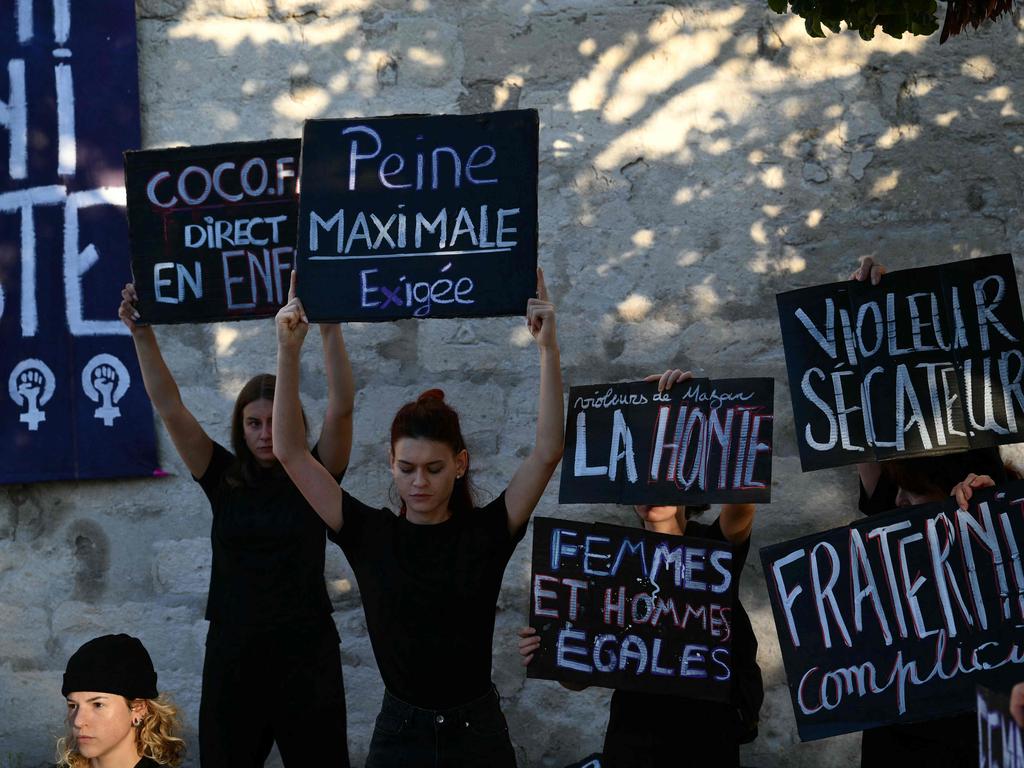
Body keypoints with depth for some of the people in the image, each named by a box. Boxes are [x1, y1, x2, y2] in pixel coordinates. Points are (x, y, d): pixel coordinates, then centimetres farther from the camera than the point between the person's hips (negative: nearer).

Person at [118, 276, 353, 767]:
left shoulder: (315, 477, 0)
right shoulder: (223, 478, 5)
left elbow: (341, 407, -13)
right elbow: (170, 409, -2)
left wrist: (329, 327, -23)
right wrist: (142, 334, -11)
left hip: (306, 657, -2)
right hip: (233, 657, 2)